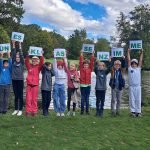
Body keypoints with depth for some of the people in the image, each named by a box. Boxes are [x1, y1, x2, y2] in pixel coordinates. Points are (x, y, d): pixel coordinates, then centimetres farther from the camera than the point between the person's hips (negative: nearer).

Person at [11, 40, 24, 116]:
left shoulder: (22, 63, 0)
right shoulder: (13, 63, 8)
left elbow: (21, 55, -9)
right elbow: (13, 54, 1)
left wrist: (20, 45, -12)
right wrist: (13, 45, -4)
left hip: (20, 80, -3)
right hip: (14, 80, 3)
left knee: (20, 96, 1)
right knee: (16, 96, 10)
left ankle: (20, 110, 7)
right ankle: (16, 109, 17)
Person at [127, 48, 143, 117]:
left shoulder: (138, 69, 12)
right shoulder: (130, 69, 7)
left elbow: (141, 60, 10)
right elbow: (128, 60, 7)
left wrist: (141, 53, 8)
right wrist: (128, 52, 6)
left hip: (138, 86, 1)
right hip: (131, 86, -1)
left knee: (138, 100, 2)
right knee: (132, 100, 2)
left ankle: (138, 112, 7)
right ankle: (133, 111, 9)